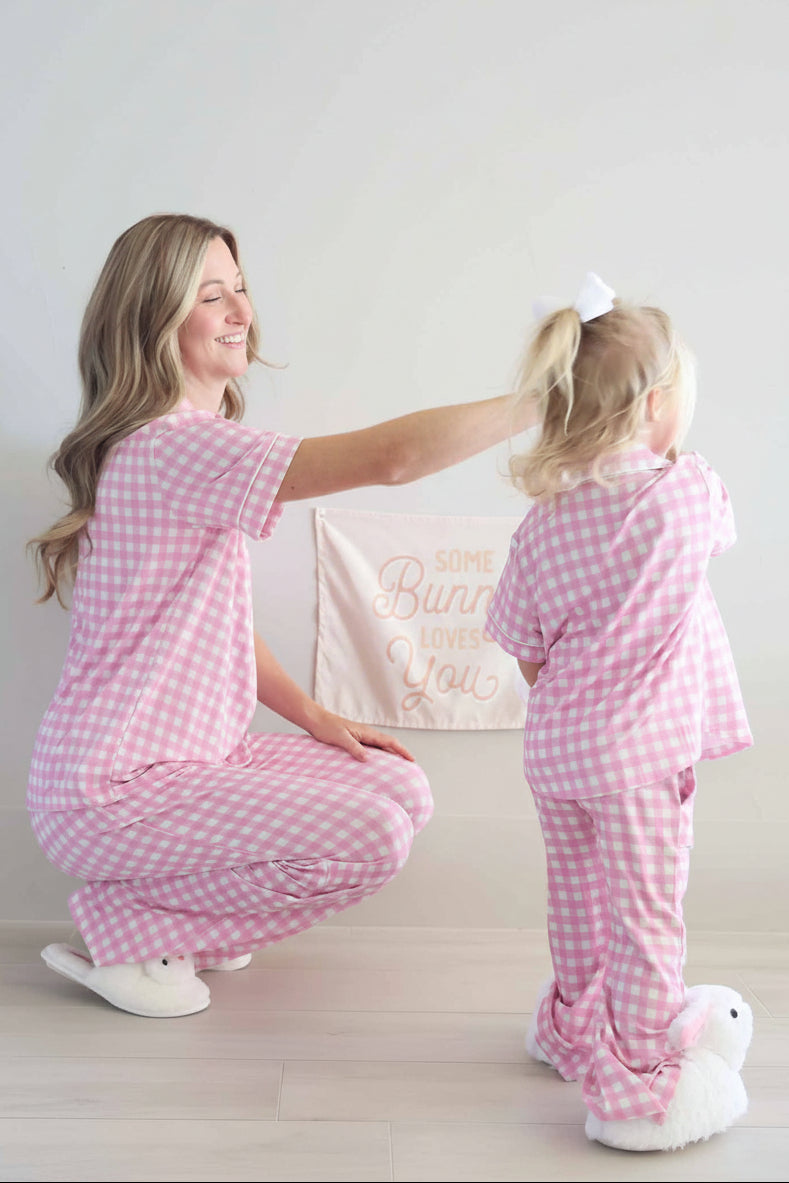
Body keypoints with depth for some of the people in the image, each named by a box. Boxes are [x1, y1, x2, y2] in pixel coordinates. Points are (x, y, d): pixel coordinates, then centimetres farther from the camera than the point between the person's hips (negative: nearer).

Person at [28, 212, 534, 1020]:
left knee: (401, 789, 3)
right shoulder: (168, 447, -23)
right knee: (368, 836, -19)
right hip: (110, 794, -10)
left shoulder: (198, 443, 12)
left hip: (192, 755, 10)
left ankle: (183, 921, 13)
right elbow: (391, 455, -30)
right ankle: (125, 927, -2)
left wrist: (314, 718, 5)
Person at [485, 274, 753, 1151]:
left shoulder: (544, 519, -3)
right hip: (641, 749, -5)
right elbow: (719, 532, 11)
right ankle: (634, 1083, 12)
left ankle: (574, 1028, 42)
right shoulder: (690, 490, -13)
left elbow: (523, 645, 4)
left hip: (553, 744, 5)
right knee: (646, 916, 5)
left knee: (577, 900, 22)